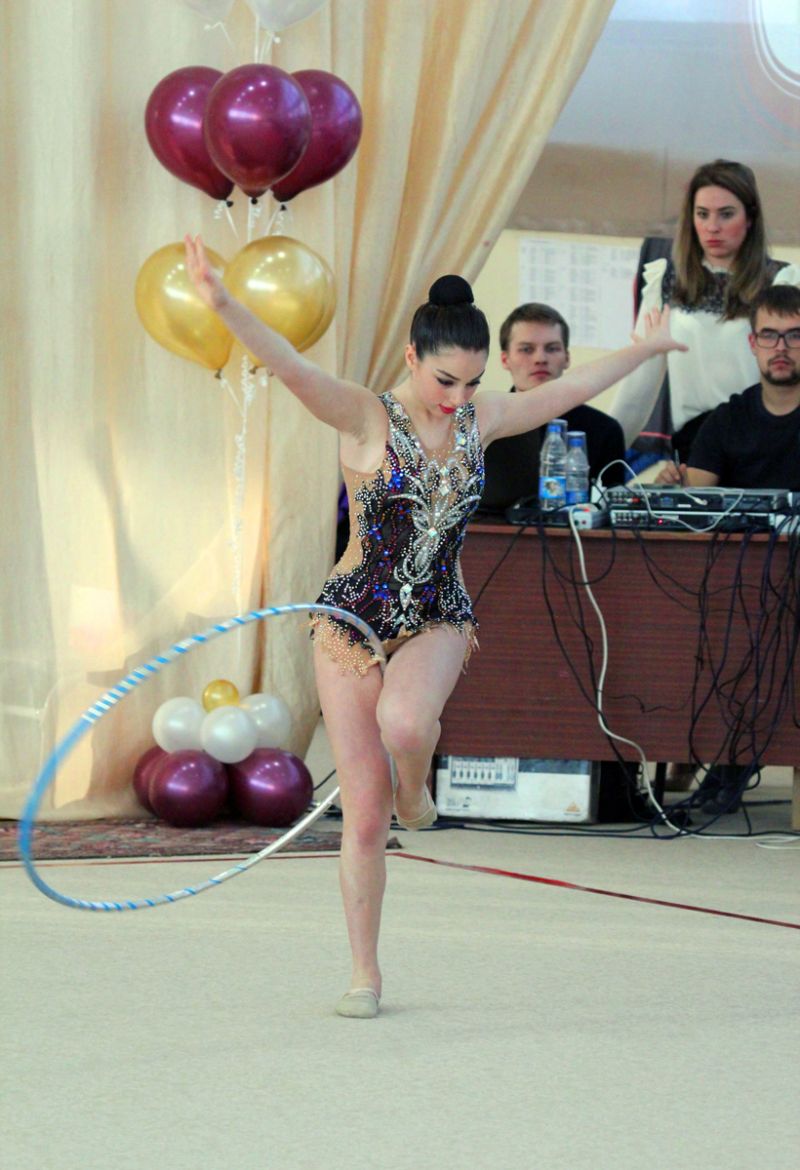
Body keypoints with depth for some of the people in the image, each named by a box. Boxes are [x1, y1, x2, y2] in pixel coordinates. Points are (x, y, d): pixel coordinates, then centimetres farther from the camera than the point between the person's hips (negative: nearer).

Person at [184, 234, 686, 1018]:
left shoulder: (479, 420, 2)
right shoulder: (365, 418, -11)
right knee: (363, 813, -2)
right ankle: (364, 975, 12)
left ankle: (414, 786, 4)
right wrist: (224, 307, -45)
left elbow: (568, 390, 18)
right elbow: (292, 369, -28)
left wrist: (643, 350, 32)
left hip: (438, 621, 2)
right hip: (353, 620, -2)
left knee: (405, 724, -33)